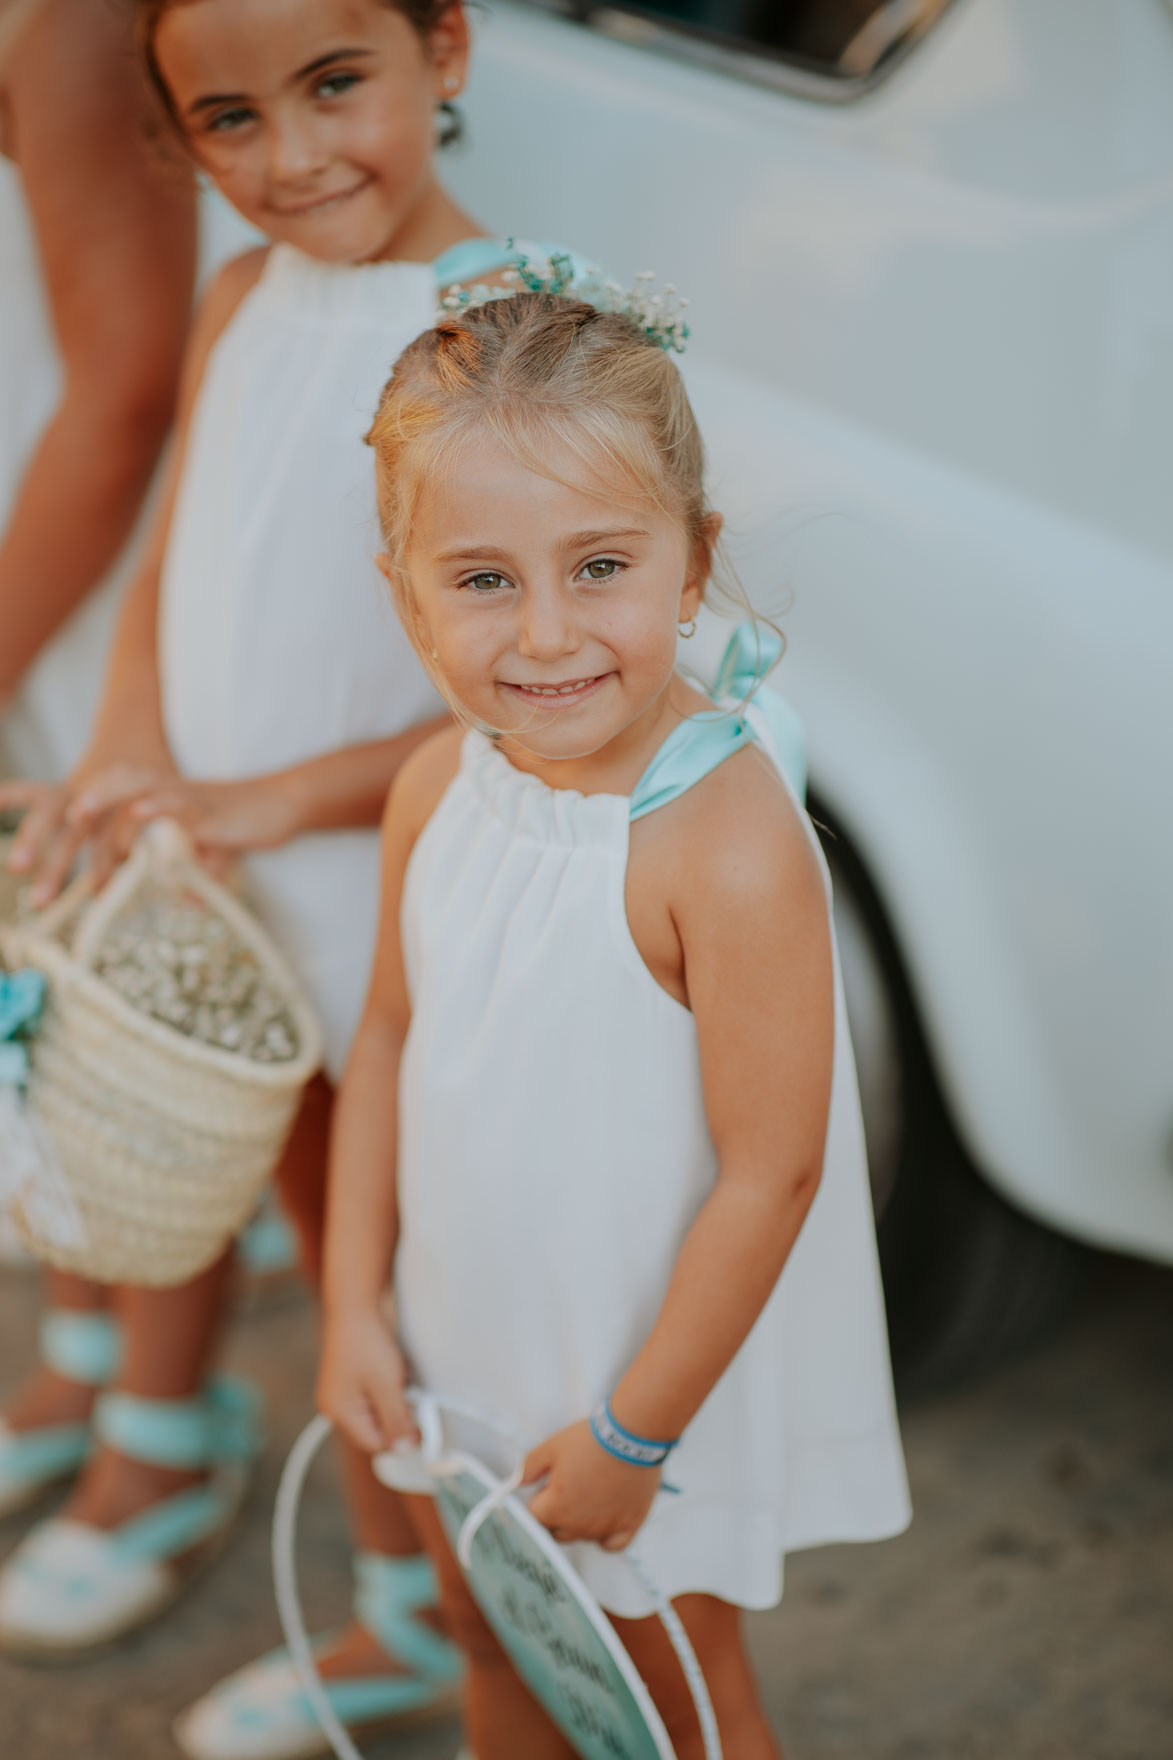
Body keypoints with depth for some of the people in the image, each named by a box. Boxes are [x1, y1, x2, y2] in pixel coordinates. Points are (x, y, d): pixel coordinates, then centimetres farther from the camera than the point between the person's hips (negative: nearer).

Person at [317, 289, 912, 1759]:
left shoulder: (728, 848, -31)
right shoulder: (438, 787, -10)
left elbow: (771, 1174, -26)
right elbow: (392, 1039, 3)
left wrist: (634, 1431, -18)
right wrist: (354, 1305, 2)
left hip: (658, 1365, -6)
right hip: (466, 1337, 6)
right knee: (494, 1642, 27)